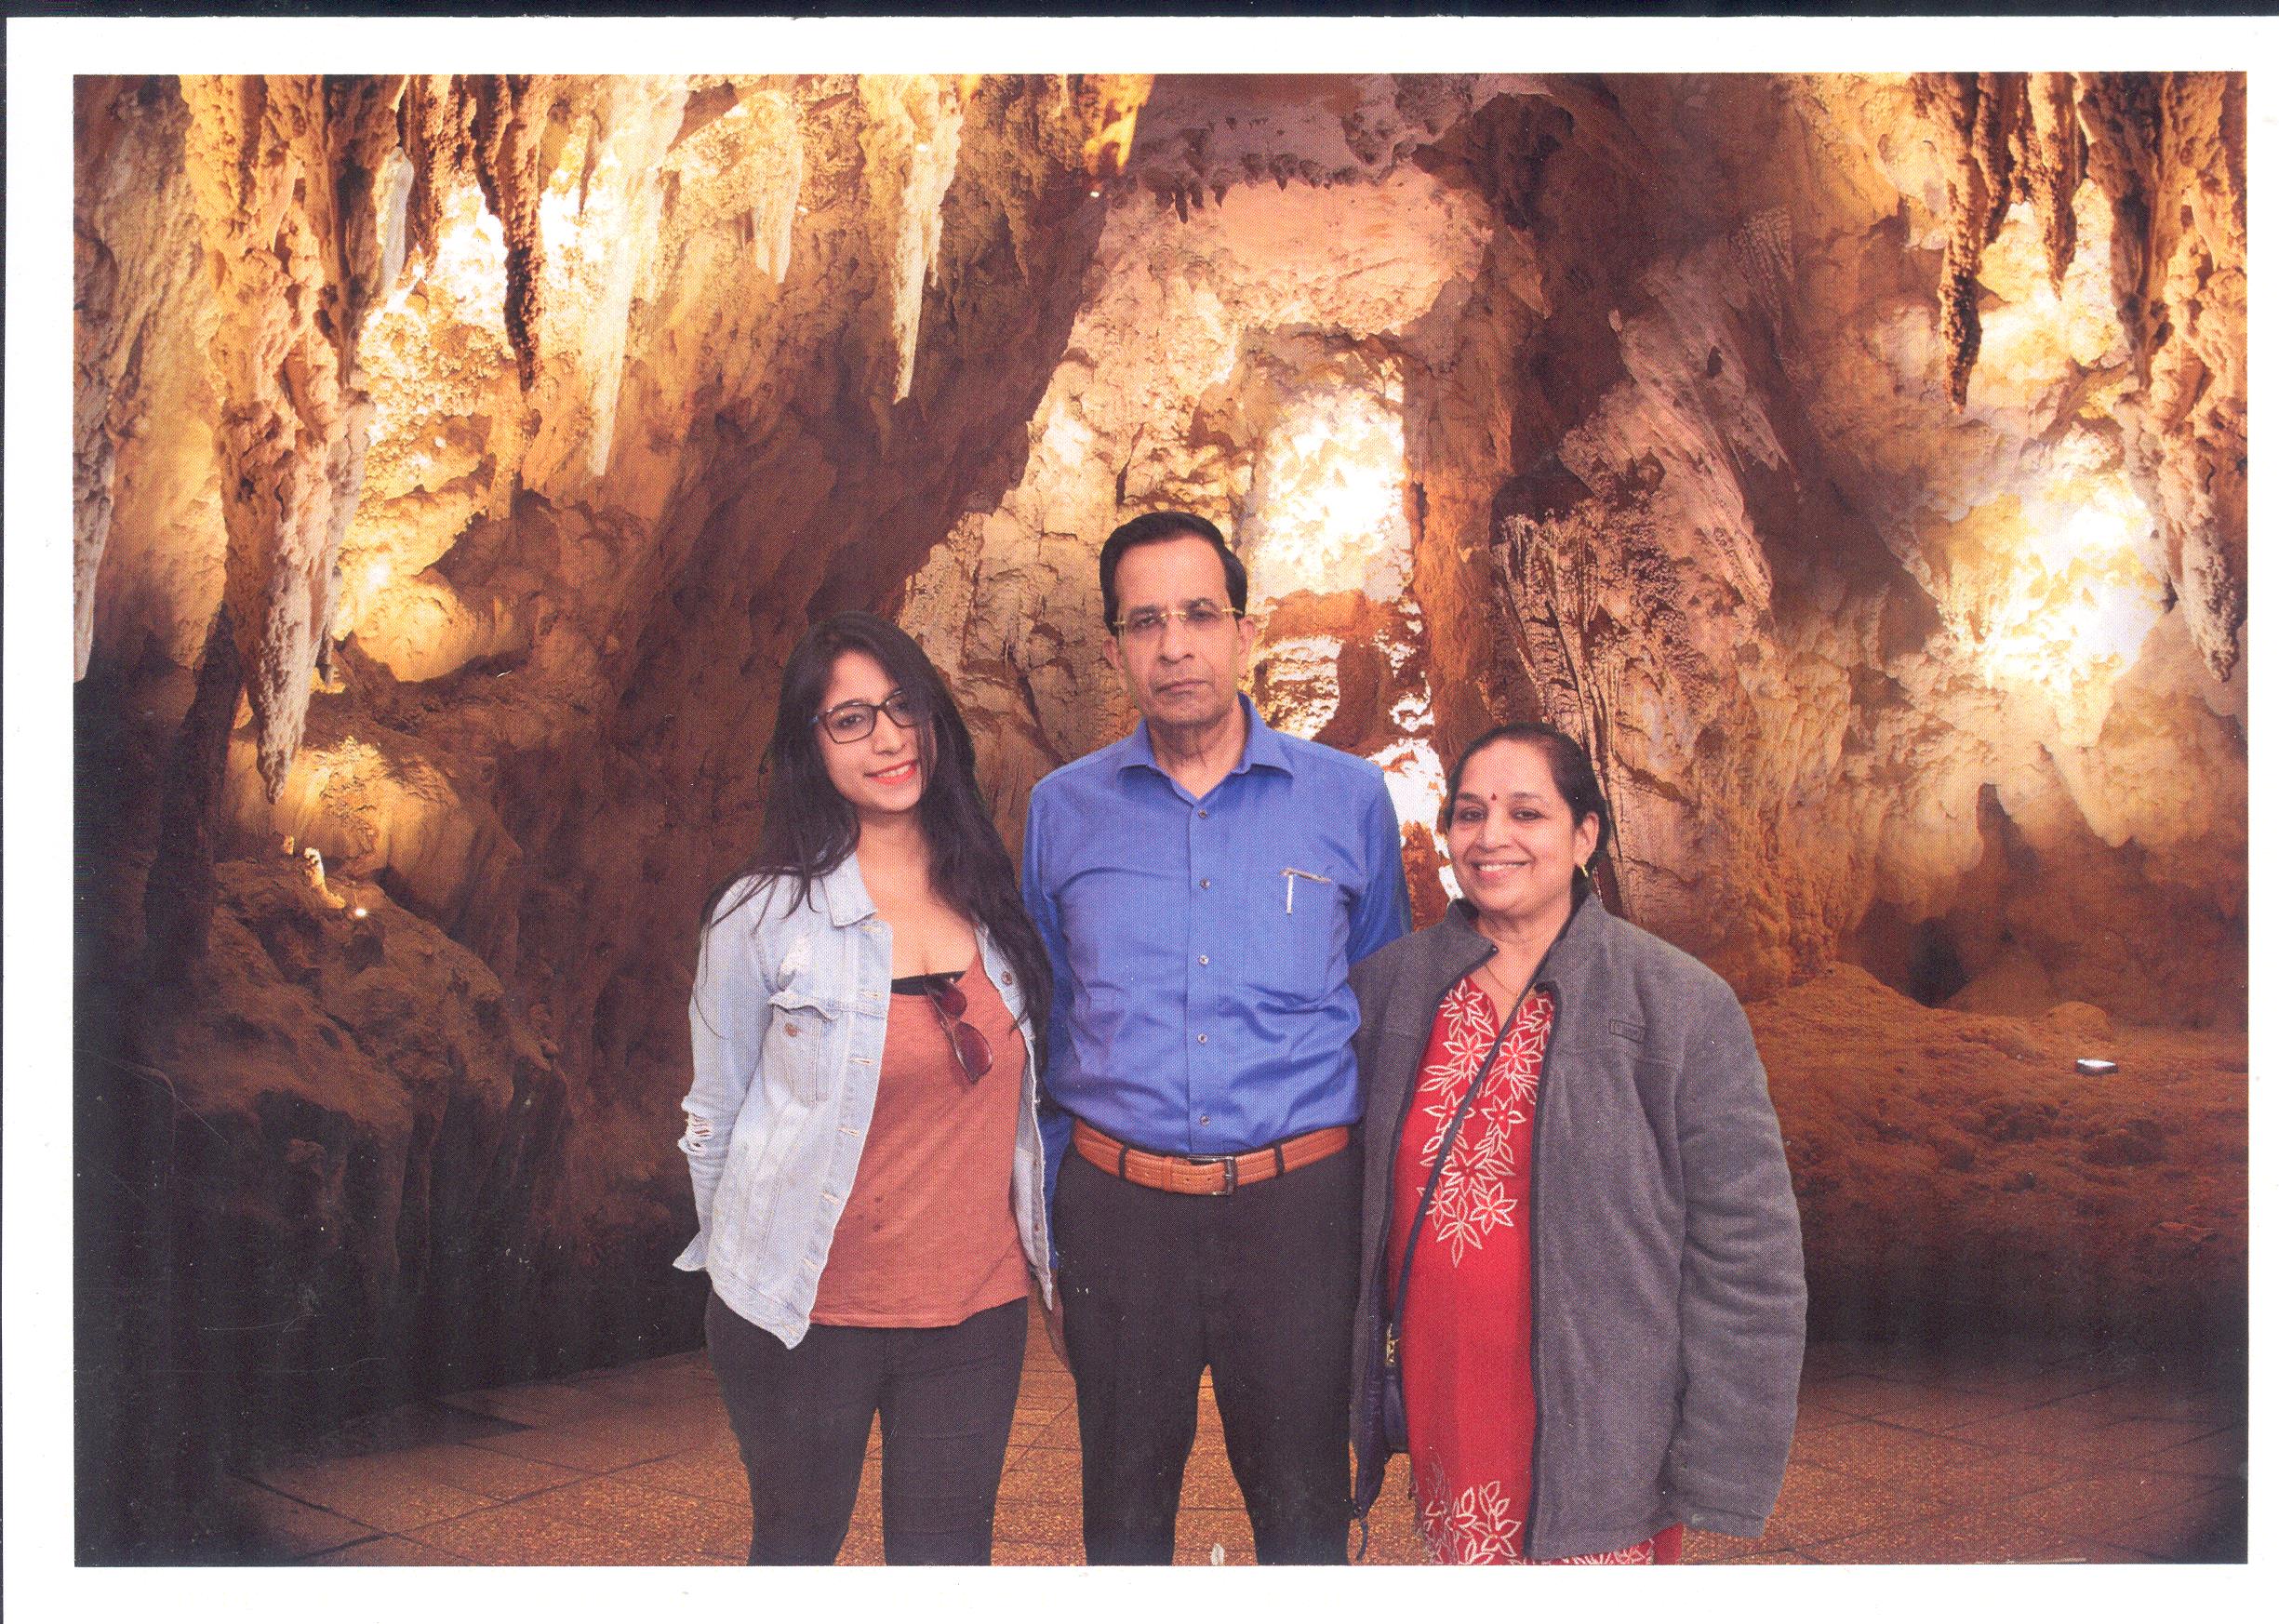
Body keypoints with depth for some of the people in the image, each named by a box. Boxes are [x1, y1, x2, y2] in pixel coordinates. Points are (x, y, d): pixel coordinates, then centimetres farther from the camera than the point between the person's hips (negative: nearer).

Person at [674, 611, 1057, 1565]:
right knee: (798, 1550, 16)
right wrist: (743, 1271, 7)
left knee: (948, 1558, 10)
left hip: (976, 1308, 3)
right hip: (807, 1314, -3)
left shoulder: (991, 900, 4)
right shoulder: (764, 916, -9)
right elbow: (715, 1120, 1)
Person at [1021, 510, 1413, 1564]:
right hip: (1117, 1202, 1)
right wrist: (1038, 1218, 10)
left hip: (1297, 1201, -1)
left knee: (1303, 1512, 11)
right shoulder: (1063, 809, 4)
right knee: (1122, 1512, 15)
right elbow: (1044, 1024, 12)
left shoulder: (1349, 798, 1)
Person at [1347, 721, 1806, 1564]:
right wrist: (1363, 1392, 12)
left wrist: (1719, 1474, -9)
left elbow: (1747, 1252, -7)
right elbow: (1360, 1201, 14)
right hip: (1443, 1416, 4)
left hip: (1598, 1430, -3)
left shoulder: (1683, 1005, -8)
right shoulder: (1388, 985, 3)